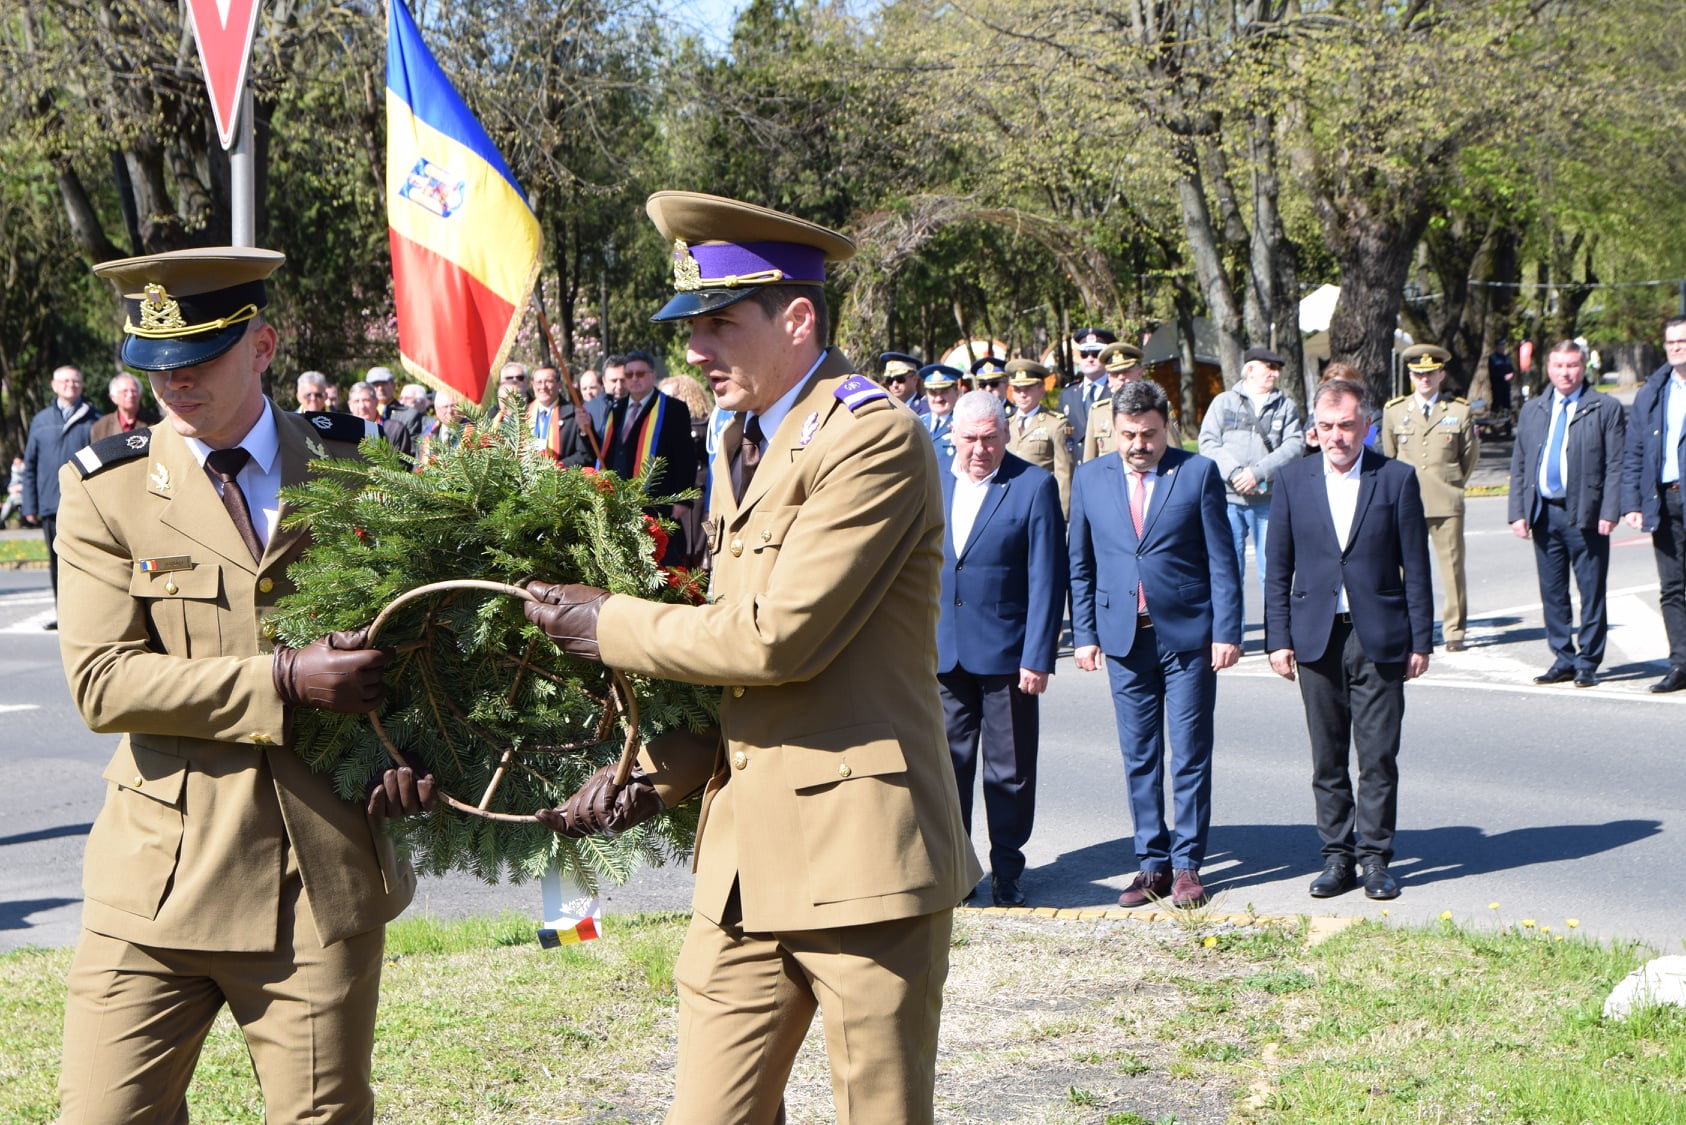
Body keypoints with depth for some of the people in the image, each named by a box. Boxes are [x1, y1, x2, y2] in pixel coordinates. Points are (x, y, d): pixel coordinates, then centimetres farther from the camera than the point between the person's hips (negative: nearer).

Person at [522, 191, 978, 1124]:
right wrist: (657, 769, 5)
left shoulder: (876, 440, -12)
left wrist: (609, 625, -7)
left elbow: (776, 637, -18)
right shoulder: (742, 449, 19)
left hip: (858, 848, -8)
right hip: (746, 852, 8)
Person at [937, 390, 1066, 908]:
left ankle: (1007, 871, 18)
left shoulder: (1034, 486, -5)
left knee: (1009, 770, 6)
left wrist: (1038, 656, -11)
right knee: (945, 763, 7)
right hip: (941, 651, 3)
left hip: (1005, 652, -3)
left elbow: (1047, 579, -7)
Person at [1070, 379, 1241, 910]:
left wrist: (1226, 632, -7)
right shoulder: (1090, 478, 7)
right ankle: (1152, 863, 15)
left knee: (1190, 756, 1)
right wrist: (1084, 634, 4)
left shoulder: (1199, 473, -1)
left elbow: (1222, 561, -1)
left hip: (1188, 636, -2)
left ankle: (1187, 865, 9)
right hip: (1124, 637, 3)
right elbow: (1080, 565, 11)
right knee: (1139, 757, 7)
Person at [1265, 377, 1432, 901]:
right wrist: (1277, 639, 2)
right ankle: (1337, 857, 15)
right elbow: (1278, 567, 8)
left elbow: (1415, 567, 2)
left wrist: (1420, 640, -1)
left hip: (1379, 636, -2)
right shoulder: (1293, 479, 6)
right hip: (1316, 637, 2)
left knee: (1379, 756, -1)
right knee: (1327, 759, 6)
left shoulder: (1396, 479, 1)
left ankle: (1375, 858, 9)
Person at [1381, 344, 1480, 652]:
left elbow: (1471, 455, 15)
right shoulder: (1394, 411, 8)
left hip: (1447, 503, -1)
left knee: (1453, 568, 0)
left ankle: (1454, 632, 8)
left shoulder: (1460, 412, 5)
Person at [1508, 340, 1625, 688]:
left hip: (1585, 515, -4)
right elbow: (1519, 465, 13)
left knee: (1591, 593, 1)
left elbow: (1615, 466, -4)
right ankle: (1563, 660, 18)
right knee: (1552, 593, 9)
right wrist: (1518, 512, 3)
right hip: (1543, 513, 4)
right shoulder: (1531, 410, 14)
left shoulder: (1606, 408, 1)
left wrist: (1609, 513, -12)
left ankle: (1588, 663, 10)